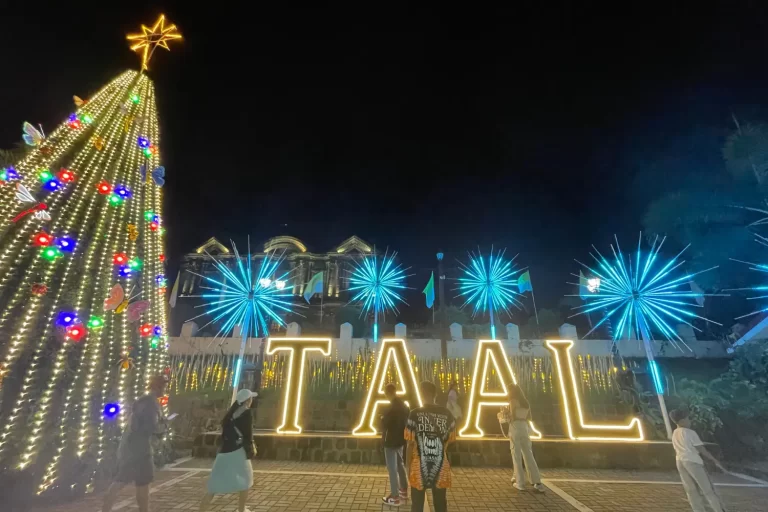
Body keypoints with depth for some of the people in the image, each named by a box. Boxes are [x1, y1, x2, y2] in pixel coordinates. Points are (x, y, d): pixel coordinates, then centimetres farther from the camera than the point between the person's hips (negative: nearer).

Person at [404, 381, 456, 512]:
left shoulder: (415, 414, -14)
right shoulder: (447, 415, -6)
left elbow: (410, 444, -11)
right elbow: (449, 441, 2)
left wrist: (408, 466, 1)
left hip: (419, 467, -2)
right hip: (441, 468, 2)